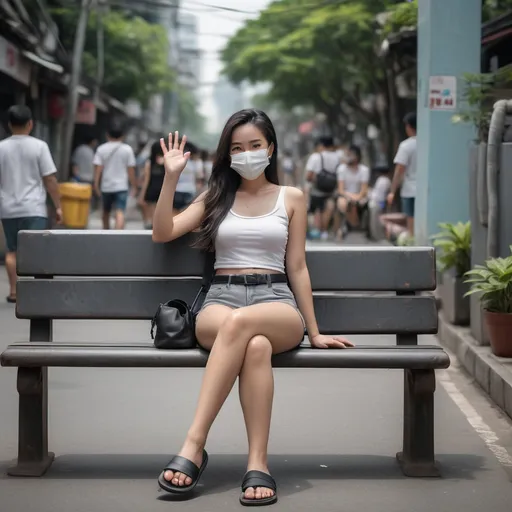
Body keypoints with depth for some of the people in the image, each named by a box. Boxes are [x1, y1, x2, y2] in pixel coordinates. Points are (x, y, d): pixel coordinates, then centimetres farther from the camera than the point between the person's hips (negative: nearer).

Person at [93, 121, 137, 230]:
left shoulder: (101, 149, 1)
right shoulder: (127, 149, -1)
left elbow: (98, 168, -6)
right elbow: (131, 170, -2)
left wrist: (96, 184, -4)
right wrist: (134, 186, 6)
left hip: (106, 186, 2)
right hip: (121, 186, -2)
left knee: (106, 212, 20)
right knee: (120, 213, -12)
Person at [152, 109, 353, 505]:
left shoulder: (291, 198, 15)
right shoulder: (216, 197, 19)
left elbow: (296, 267, 13)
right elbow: (162, 234, 10)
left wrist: (314, 332, 10)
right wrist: (171, 177, 4)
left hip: (276, 300, -1)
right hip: (221, 298, 1)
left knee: (240, 322, -40)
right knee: (256, 345, -38)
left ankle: (194, 445, -42)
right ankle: (258, 465, -43)